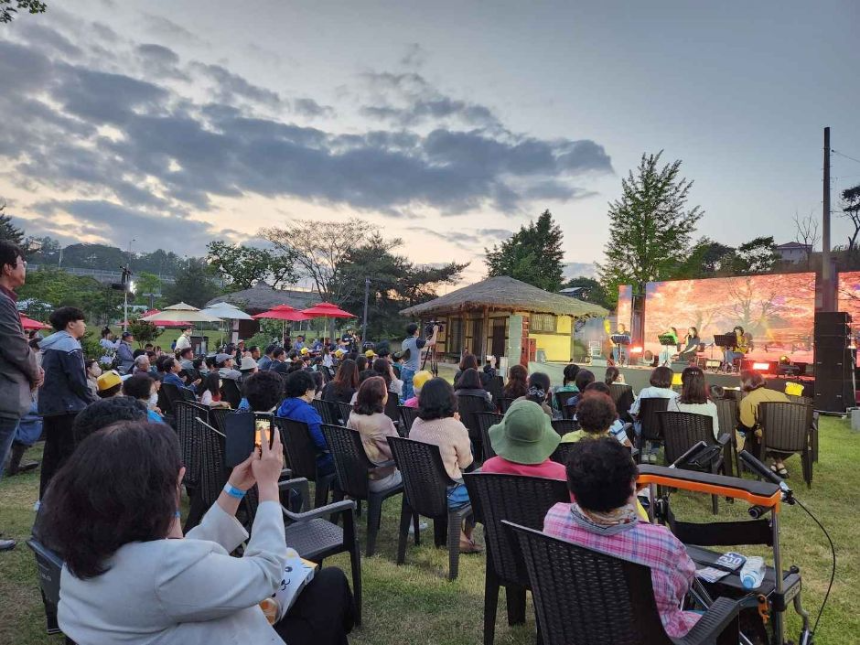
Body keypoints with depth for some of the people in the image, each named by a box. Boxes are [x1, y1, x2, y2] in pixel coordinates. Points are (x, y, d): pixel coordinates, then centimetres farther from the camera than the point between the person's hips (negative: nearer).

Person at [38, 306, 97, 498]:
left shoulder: (50, 345, 15)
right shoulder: (69, 345, -15)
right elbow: (77, 381, -19)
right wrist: (92, 402, -6)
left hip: (49, 405, 10)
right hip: (67, 407, -10)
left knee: (53, 451, 14)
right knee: (71, 453, -5)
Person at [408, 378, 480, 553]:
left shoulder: (417, 423, -4)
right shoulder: (454, 426, -22)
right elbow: (466, 462, -6)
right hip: (445, 494, -6)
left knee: (463, 479, 29)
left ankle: (457, 535, 30)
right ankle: (466, 537, 35)